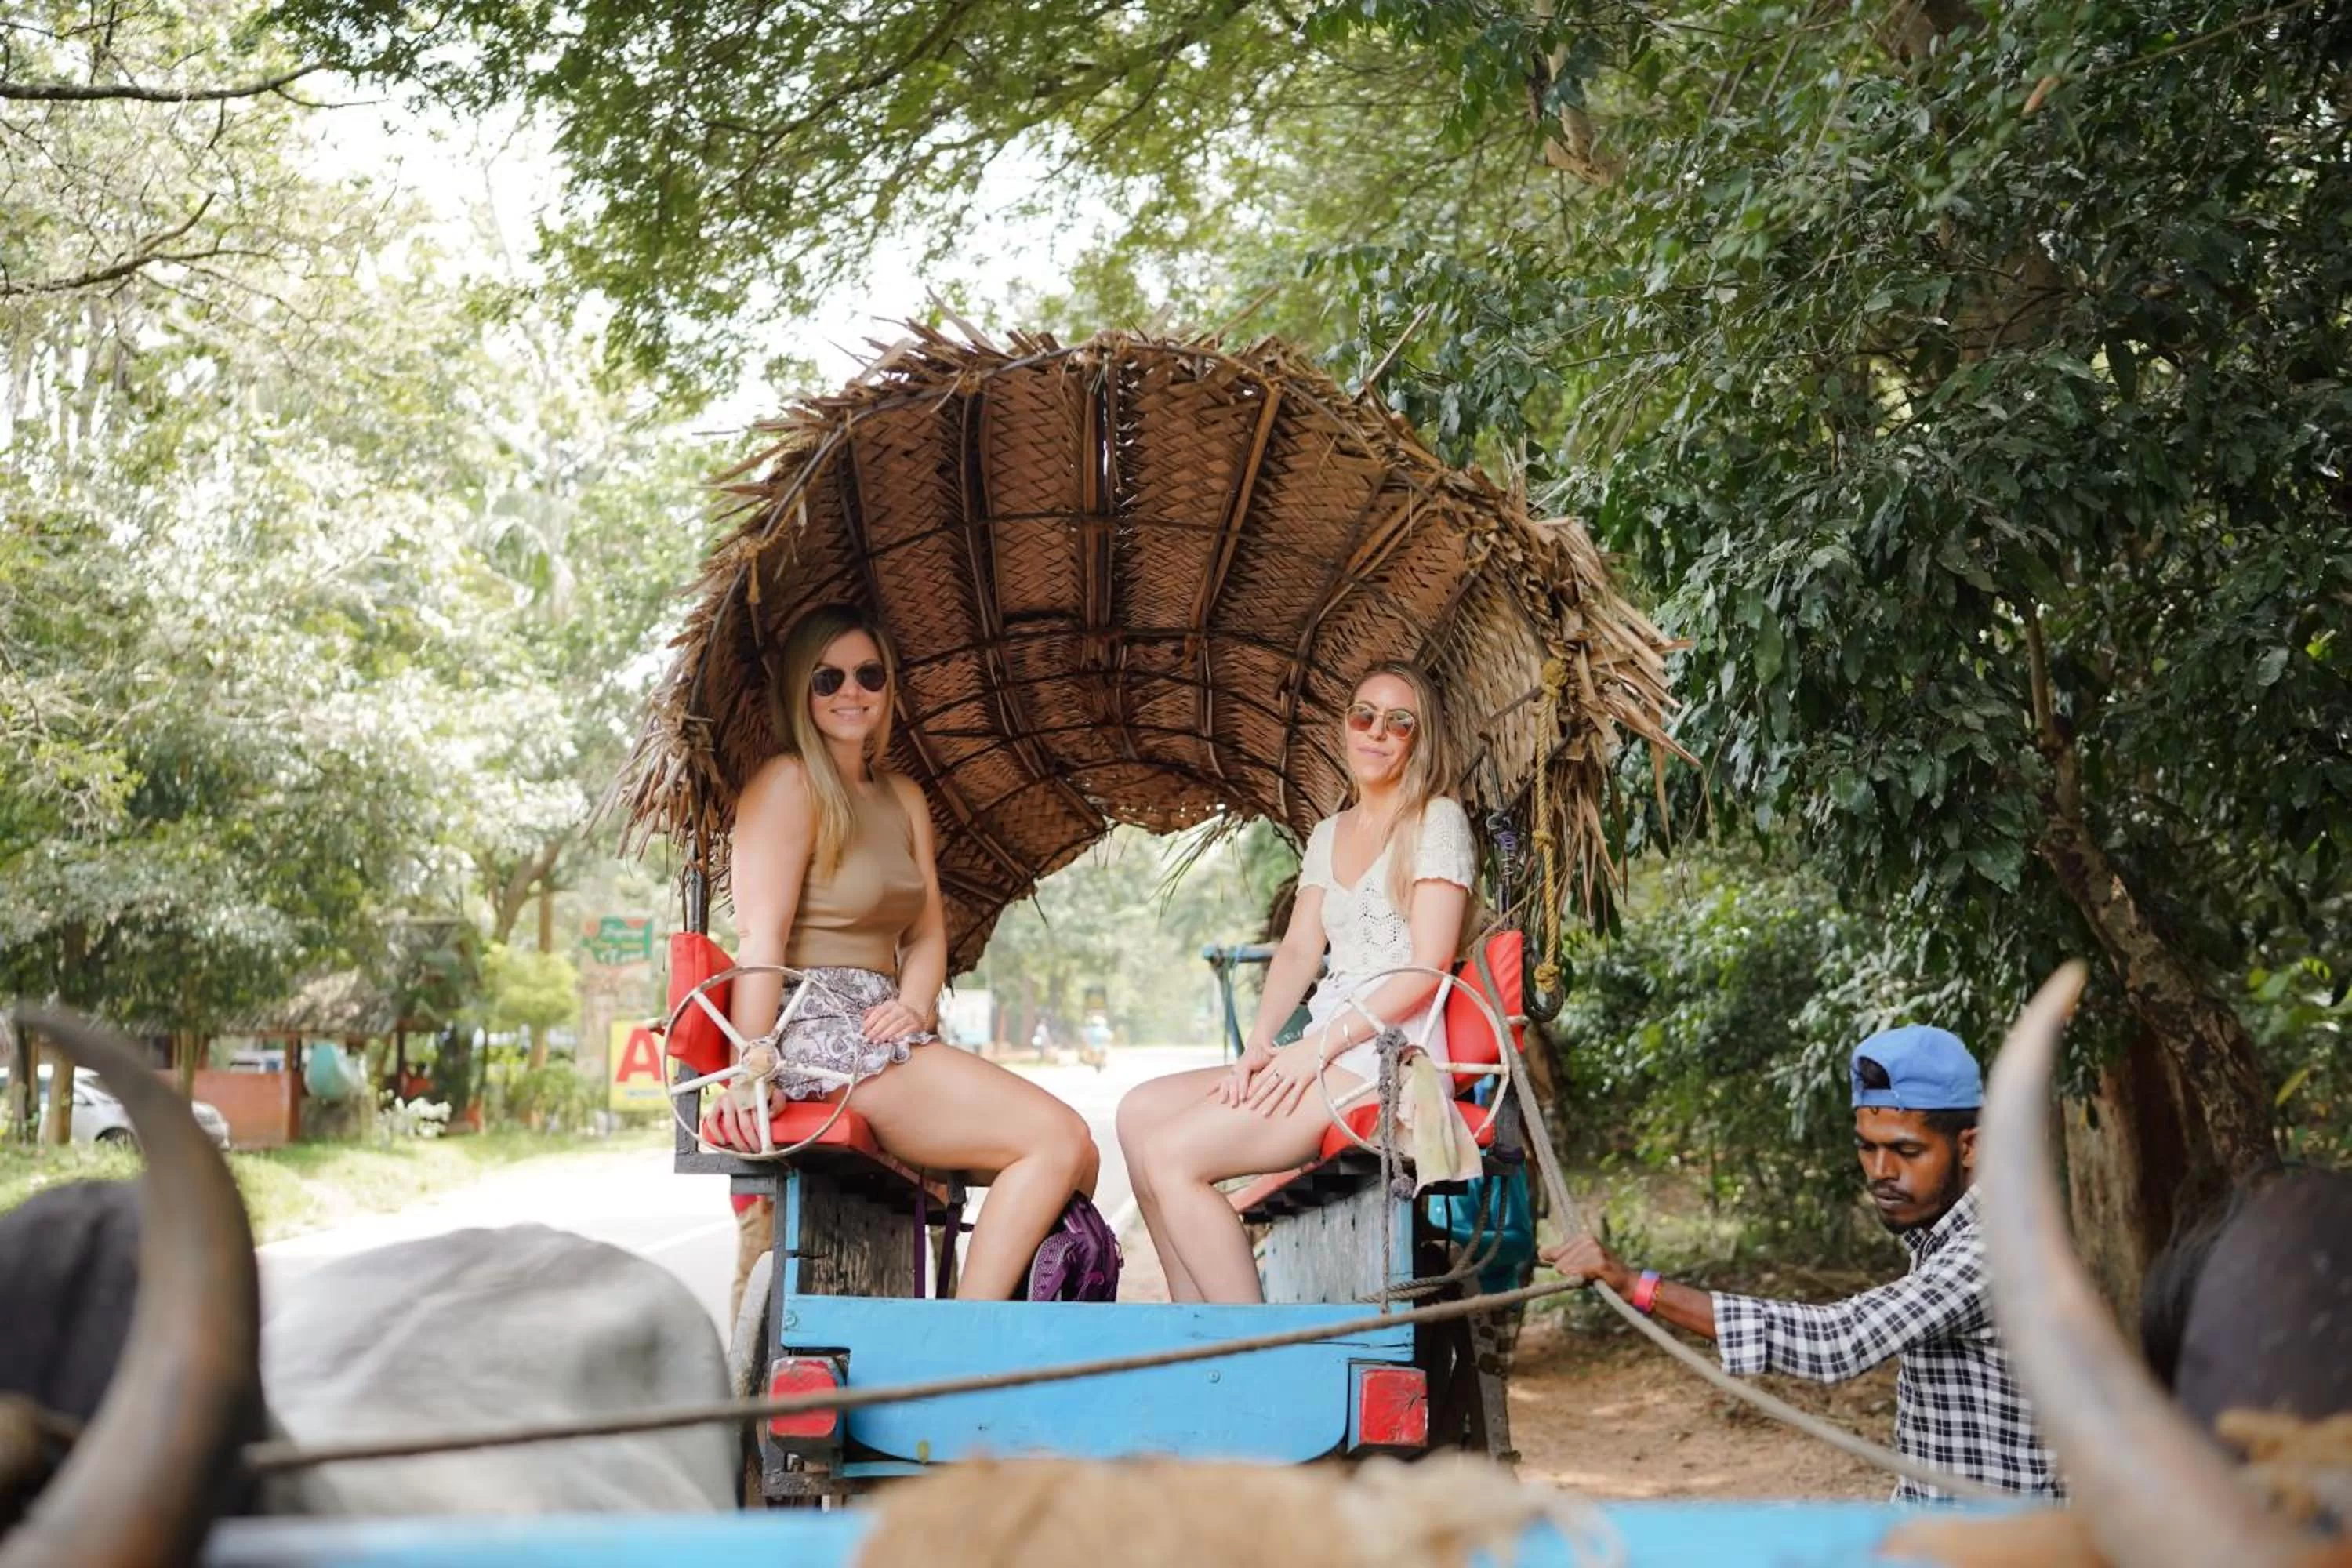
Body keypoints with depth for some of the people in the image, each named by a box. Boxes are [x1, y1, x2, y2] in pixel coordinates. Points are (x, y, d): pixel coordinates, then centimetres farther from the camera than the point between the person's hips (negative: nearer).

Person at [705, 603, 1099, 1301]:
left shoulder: (903, 798, 21)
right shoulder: (788, 783, -3)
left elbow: (928, 932, 15)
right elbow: (760, 937, -14)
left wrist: (913, 1006, -7)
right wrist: (751, 1077, -23)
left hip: (882, 1032, 8)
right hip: (817, 1032, -8)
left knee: (1071, 1156, -8)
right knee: (1058, 1140, -19)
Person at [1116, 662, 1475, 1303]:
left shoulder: (1437, 821, -2)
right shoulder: (1328, 835, 21)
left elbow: (1426, 968, -12)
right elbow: (1299, 950, 12)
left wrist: (1317, 1047, -18)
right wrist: (1259, 1044, -7)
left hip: (1391, 1055, -8)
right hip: (1324, 1052, 8)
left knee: (1173, 1154, -21)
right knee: (1140, 1111, -8)